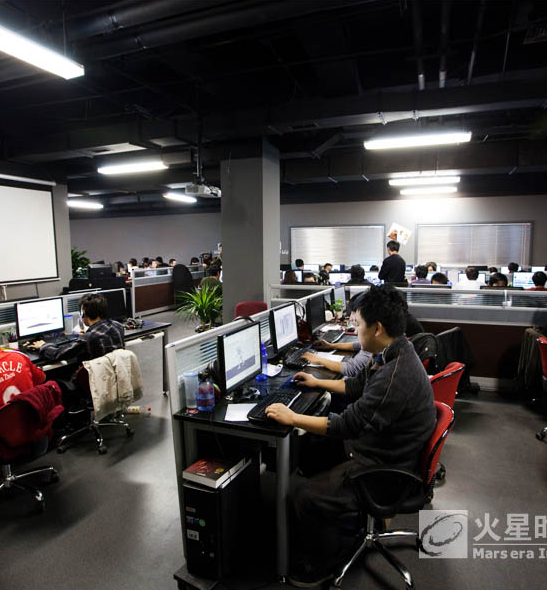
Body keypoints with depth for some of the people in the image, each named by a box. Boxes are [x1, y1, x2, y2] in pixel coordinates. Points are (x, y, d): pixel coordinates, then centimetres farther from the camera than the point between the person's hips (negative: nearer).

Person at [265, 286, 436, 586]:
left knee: (304, 493, -15)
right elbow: (356, 386, 17)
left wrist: (292, 418, -20)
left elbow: (346, 426, -30)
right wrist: (318, 382, 22)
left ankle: (325, 562, 15)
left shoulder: (396, 375, -33)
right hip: (375, 446, 10)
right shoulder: (392, 355, 0)